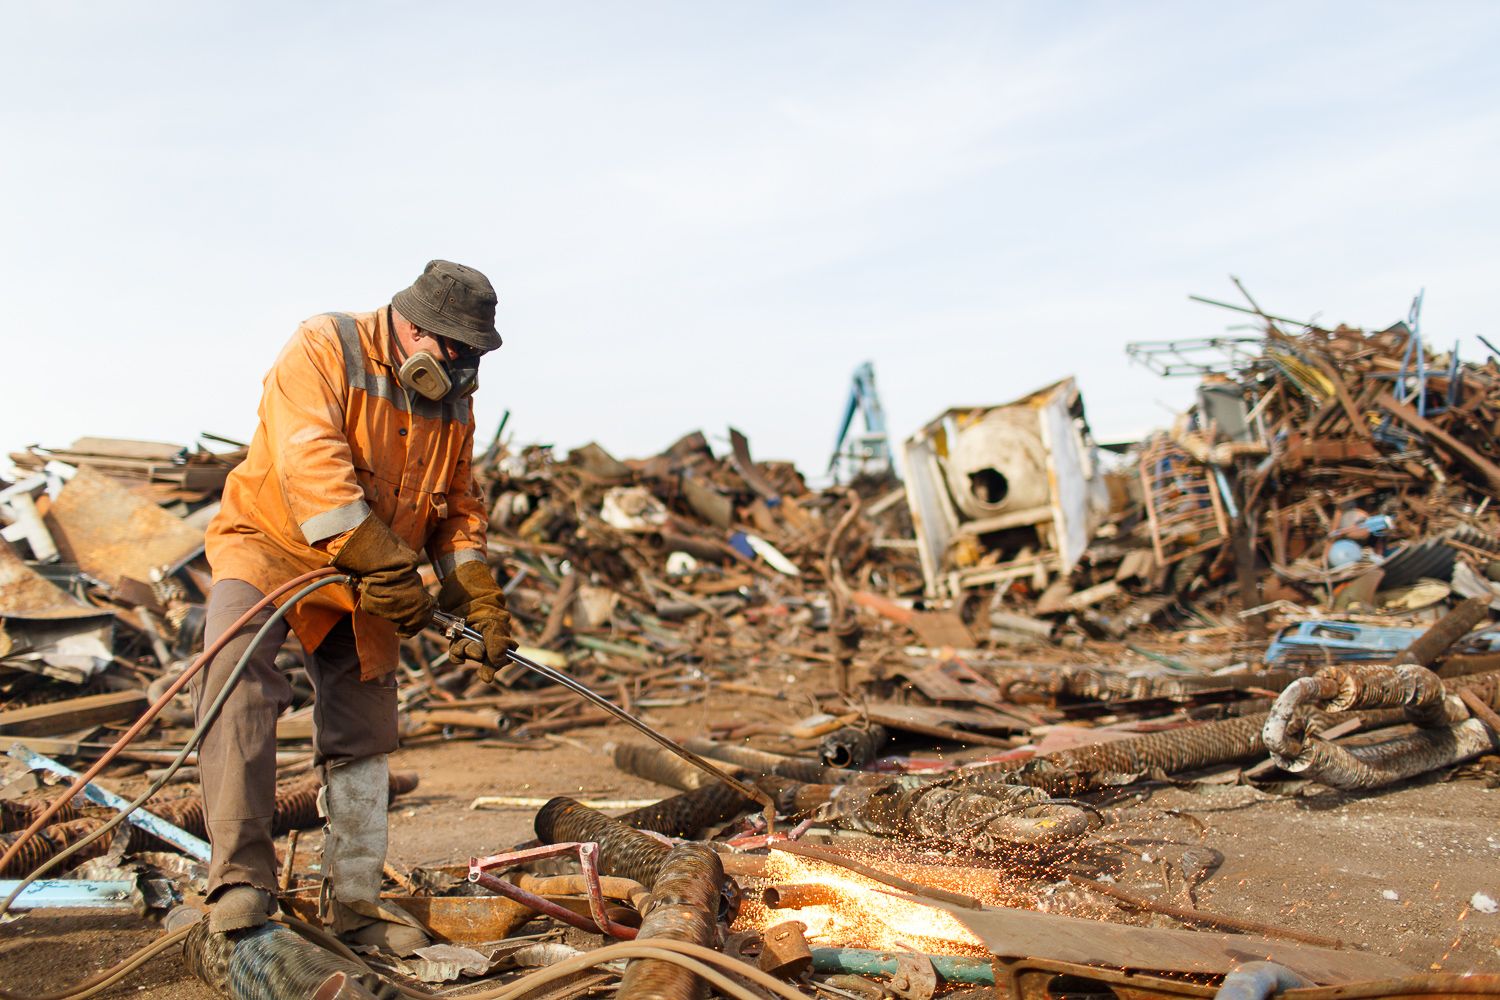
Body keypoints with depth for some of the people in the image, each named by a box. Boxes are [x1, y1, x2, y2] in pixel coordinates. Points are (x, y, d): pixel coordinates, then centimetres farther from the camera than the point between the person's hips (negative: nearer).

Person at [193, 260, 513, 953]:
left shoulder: (454, 400, 4)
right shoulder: (323, 349, -16)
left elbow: (458, 507, 11)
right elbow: (311, 461, -29)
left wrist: (478, 596, -3)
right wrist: (384, 566, -33)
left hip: (368, 582, 6)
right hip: (271, 545, -5)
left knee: (361, 737, 7)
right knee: (238, 676, -30)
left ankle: (352, 897, 19)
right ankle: (241, 878, -25)